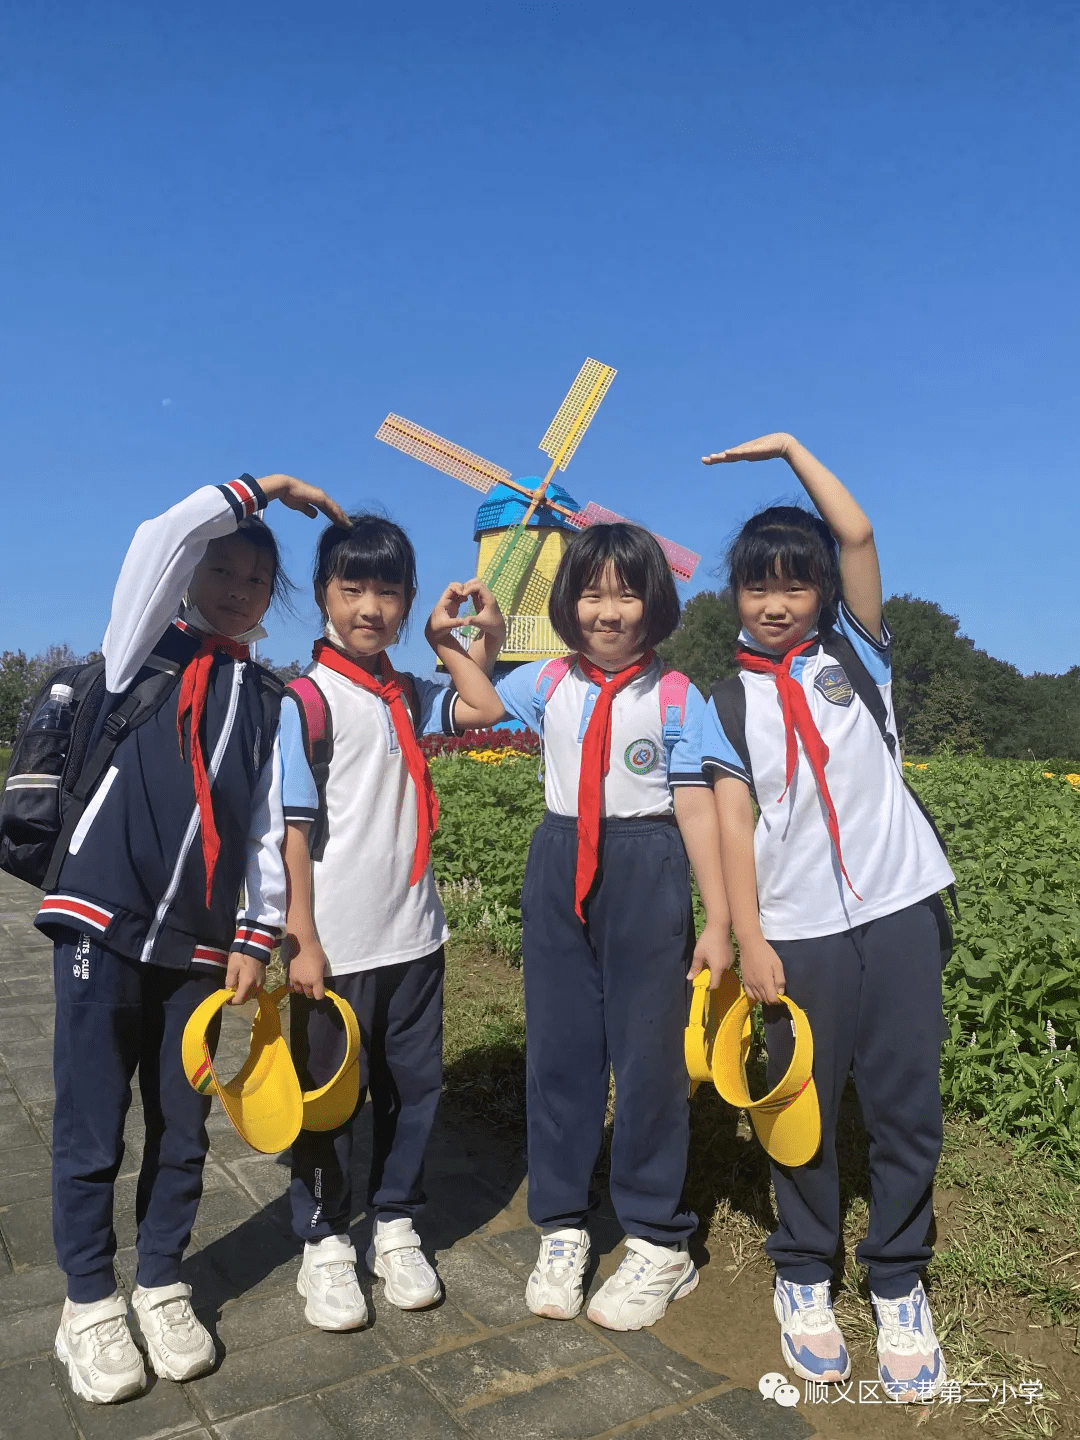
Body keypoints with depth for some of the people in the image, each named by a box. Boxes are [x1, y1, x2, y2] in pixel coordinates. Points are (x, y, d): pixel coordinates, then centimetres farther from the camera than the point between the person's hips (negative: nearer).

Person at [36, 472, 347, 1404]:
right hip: (105, 922, -3)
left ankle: (162, 1288, 29)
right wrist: (256, 490, -3)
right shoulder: (147, 651, 4)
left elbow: (269, 822, 7)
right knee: (91, 1127, 5)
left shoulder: (268, 698, 11)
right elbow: (158, 543, -13)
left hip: (199, 941, 3)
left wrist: (257, 935, 1)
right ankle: (90, 1303, 23)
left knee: (182, 1126, 11)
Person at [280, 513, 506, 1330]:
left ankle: (396, 1226, 33)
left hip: (413, 934, 6)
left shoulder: (408, 695, 6)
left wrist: (446, 640, 5)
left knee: (414, 1086, 15)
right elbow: (294, 827, -13)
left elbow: (489, 709, 11)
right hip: (338, 944, -5)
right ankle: (325, 1244, 29)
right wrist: (302, 939, -15)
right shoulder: (309, 700, -11)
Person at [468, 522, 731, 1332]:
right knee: (558, 1049, 10)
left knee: (649, 1054, 4)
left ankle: (660, 1243, 22)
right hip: (560, 873, 4)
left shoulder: (676, 697, -4)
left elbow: (696, 807, -6)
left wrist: (719, 921, -7)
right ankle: (562, 1227, 28)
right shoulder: (547, 685, 5)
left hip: (647, 876, -3)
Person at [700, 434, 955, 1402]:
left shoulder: (855, 655, 6)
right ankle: (803, 1278, 29)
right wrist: (749, 940, -9)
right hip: (800, 931, -1)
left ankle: (900, 1287, 26)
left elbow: (858, 536, -5)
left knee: (908, 1105, 8)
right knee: (806, 1107, 9)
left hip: (899, 911, 1)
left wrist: (788, 448, 1)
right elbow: (732, 819, -3)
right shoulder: (728, 699, 3)